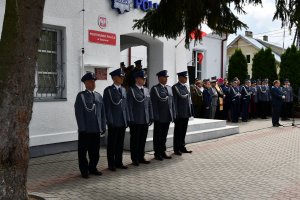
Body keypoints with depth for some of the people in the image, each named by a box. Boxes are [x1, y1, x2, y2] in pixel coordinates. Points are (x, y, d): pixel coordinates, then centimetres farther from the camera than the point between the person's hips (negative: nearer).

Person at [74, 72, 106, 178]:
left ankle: (92, 168, 28)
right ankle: (84, 171, 18)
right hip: (85, 130, -5)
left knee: (95, 151, 13)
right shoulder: (81, 96, -5)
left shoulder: (98, 96, 11)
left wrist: (103, 126, 7)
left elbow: (102, 112, 12)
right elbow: (79, 113, -9)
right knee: (83, 151, 6)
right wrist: (82, 128, -14)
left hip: (96, 129, 5)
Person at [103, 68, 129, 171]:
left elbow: (125, 105, 14)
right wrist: (110, 120, -12)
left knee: (120, 144, 12)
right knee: (112, 144, 5)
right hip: (113, 122, -6)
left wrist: (127, 119, 10)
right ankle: (111, 164, 15)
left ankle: (119, 162, 23)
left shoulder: (123, 90, 12)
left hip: (123, 122, 6)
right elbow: (107, 107, -9)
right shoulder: (108, 90, -7)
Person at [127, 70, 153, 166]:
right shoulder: (131, 90, -6)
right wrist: (131, 119, -13)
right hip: (136, 121, -6)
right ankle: (135, 159, 15)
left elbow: (149, 105, 14)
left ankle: (141, 157, 24)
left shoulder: (146, 90, 13)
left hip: (145, 120, 6)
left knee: (143, 140, 13)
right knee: (135, 140, 5)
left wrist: (151, 117, 9)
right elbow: (129, 106, -9)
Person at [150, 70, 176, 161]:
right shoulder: (155, 89, -8)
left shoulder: (169, 88, 12)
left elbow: (172, 102, 13)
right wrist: (156, 117, -16)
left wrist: (173, 115, 8)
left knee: (164, 136, 15)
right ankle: (157, 153, 15)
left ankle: (163, 152, 25)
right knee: (157, 136, 6)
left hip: (168, 117, 6)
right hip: (159, 118, -6)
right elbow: (154, 104, -12)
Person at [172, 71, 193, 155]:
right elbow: (174, 101, -13)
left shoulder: (185, 86, 14)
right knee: (178, 132, 2)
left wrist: (190, 112, 11)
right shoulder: (175, 87, -10)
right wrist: (176, 113, -16)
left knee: (184, 132, 13)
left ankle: (182, 147, 23)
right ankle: (176, 149, 11)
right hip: (179, 114, -7)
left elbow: (189, 99, 16)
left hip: (186, 113, 7)